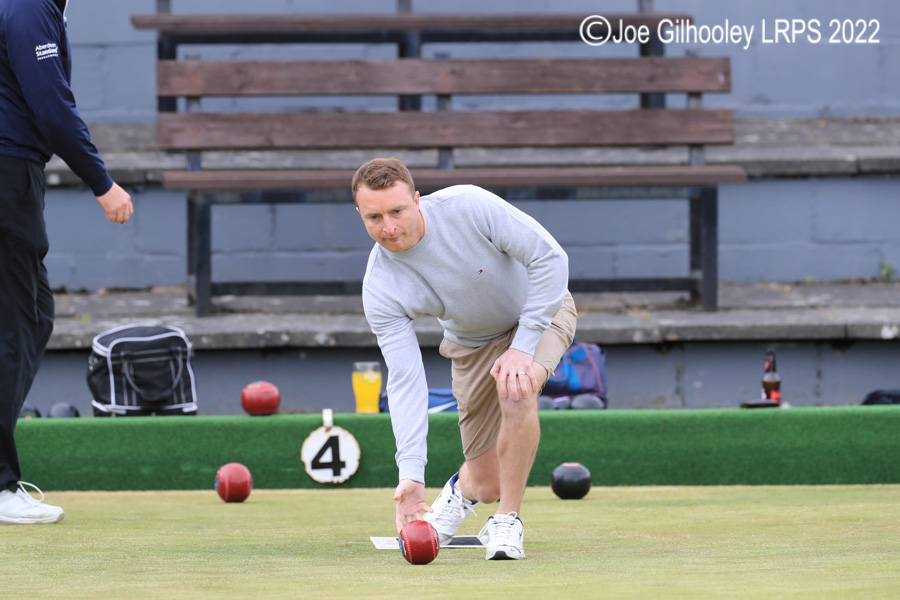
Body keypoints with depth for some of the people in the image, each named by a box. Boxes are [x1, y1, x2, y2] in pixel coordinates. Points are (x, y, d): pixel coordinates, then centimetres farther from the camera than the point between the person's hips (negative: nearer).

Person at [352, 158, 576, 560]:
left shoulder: (469, 206, -33)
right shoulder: (380, 289, -25)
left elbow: (550, 258, -27)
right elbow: (405, 381, -25)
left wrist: (523, 346, -30)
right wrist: (411, 474, -35)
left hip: (540, 308, -3)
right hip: (471, 343, 3)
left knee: (516, 388, -36)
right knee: (488, 484, 0)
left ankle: (508, 521, -19)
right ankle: (463, 489, 40)